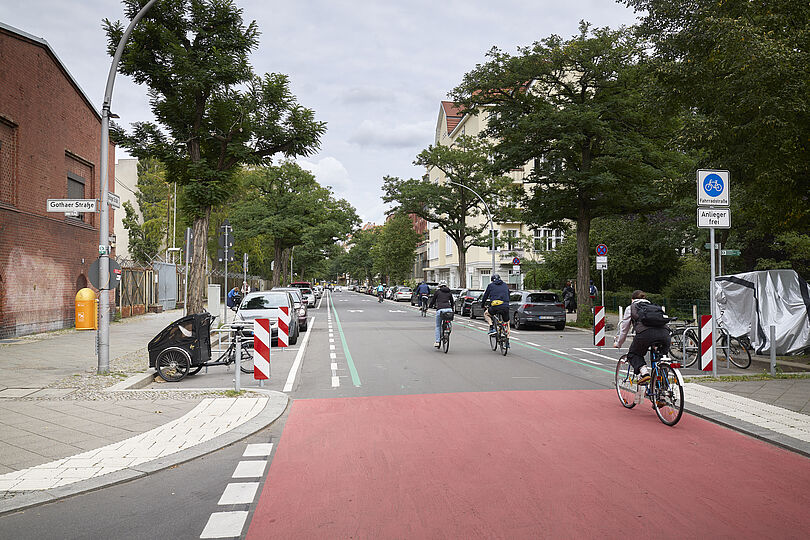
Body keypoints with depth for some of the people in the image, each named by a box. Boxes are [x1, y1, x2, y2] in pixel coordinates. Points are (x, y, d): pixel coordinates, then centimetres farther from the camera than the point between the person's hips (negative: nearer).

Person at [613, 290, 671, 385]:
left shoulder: (630, 308, 24)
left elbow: (624, 329, 27)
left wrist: (618, 343, 41)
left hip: (646, 333, -4)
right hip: (664, 333, 4)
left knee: (633, 355, 19)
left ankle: (644, 373, -5)